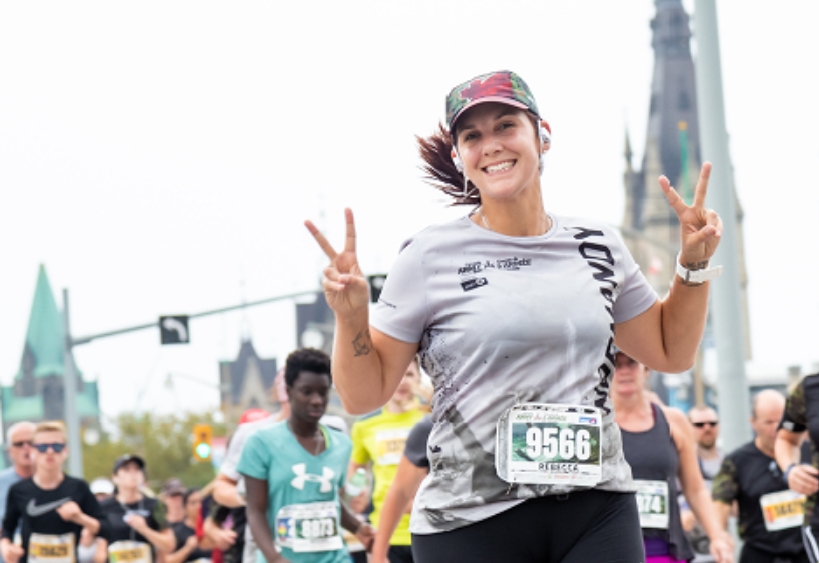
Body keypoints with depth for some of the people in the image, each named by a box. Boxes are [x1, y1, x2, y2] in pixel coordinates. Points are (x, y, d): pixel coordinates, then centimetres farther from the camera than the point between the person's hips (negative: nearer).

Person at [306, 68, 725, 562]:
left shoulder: (598, 245, 10)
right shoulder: (430, 258, -2)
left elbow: (671, 352, 22)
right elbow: (364, 395, 0)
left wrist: (694, 264, 10)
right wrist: (351, 316, -16)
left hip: (598, 514, 3)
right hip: (471, 523, -3)